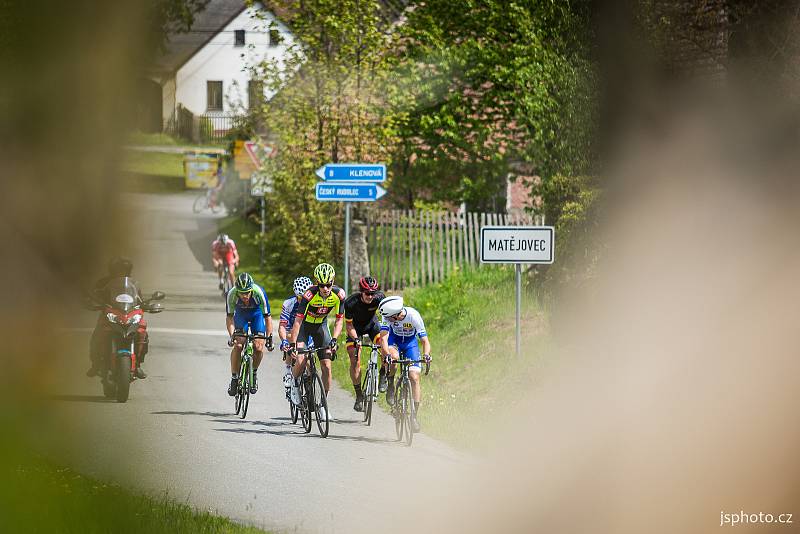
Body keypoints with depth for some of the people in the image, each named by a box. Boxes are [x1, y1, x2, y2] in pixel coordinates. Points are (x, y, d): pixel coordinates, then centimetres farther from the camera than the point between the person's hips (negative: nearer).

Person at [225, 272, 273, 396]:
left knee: (258, 347, -14)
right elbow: (229, 317, -23)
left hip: (257, 313, -1)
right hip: (241, 314, 1)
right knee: (238, 345, -17)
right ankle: (234, 378, -4)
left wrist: (269, 338, -33)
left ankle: (254, 373, 13)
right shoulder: (232, 294, -34)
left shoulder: (259, 293, -37)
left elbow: (267, 317, -28)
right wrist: (232, 335, -37)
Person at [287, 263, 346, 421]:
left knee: (326, 366, -5)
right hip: (304, 324, -3)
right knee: (300, 360, -24)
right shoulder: (310, 294, -32)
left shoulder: (339, 294, -22)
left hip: (321, 326, 3)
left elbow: (339, 320, -13)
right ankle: (294, 383, 8)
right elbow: (298, 320, -31)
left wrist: (334, 339, -27)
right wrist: (292, 344, -37)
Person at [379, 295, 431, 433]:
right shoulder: (388, 317, -30)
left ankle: (414, 415, -5)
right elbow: (384, 337, -37)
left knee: (414, 377, -12)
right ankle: (390, 385, -7)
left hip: (410, 343, 0)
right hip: (394, 340, 0)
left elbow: (425, 340, -31)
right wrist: (386, 354, -54)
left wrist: (426, 355, -50)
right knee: (393, 357, -35)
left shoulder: (413, 316, -32)